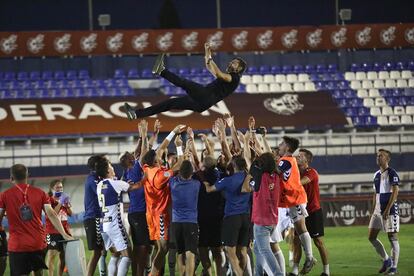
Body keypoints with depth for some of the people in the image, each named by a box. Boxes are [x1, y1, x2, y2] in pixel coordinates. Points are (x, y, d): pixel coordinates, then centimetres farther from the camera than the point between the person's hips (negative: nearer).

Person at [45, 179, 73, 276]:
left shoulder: (63, 198, 14)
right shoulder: (49, 199, -7)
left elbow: (70, 214, 15)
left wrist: (67, 204, -2)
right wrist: (60, 203, -23)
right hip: (52, 231, -7)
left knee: (64, 255, 10)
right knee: (52, 254, -15)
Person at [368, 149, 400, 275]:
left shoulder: (392, 173, -9)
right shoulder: (377, 175, 16)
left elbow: (395, 192, -16)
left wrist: (387, 209, -21)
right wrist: (373, 211, 16)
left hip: (390, 210, -8)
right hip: (378, 211, 8)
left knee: (392, 238, -4)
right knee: (371, 237, 6)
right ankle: (386, 260, 21)